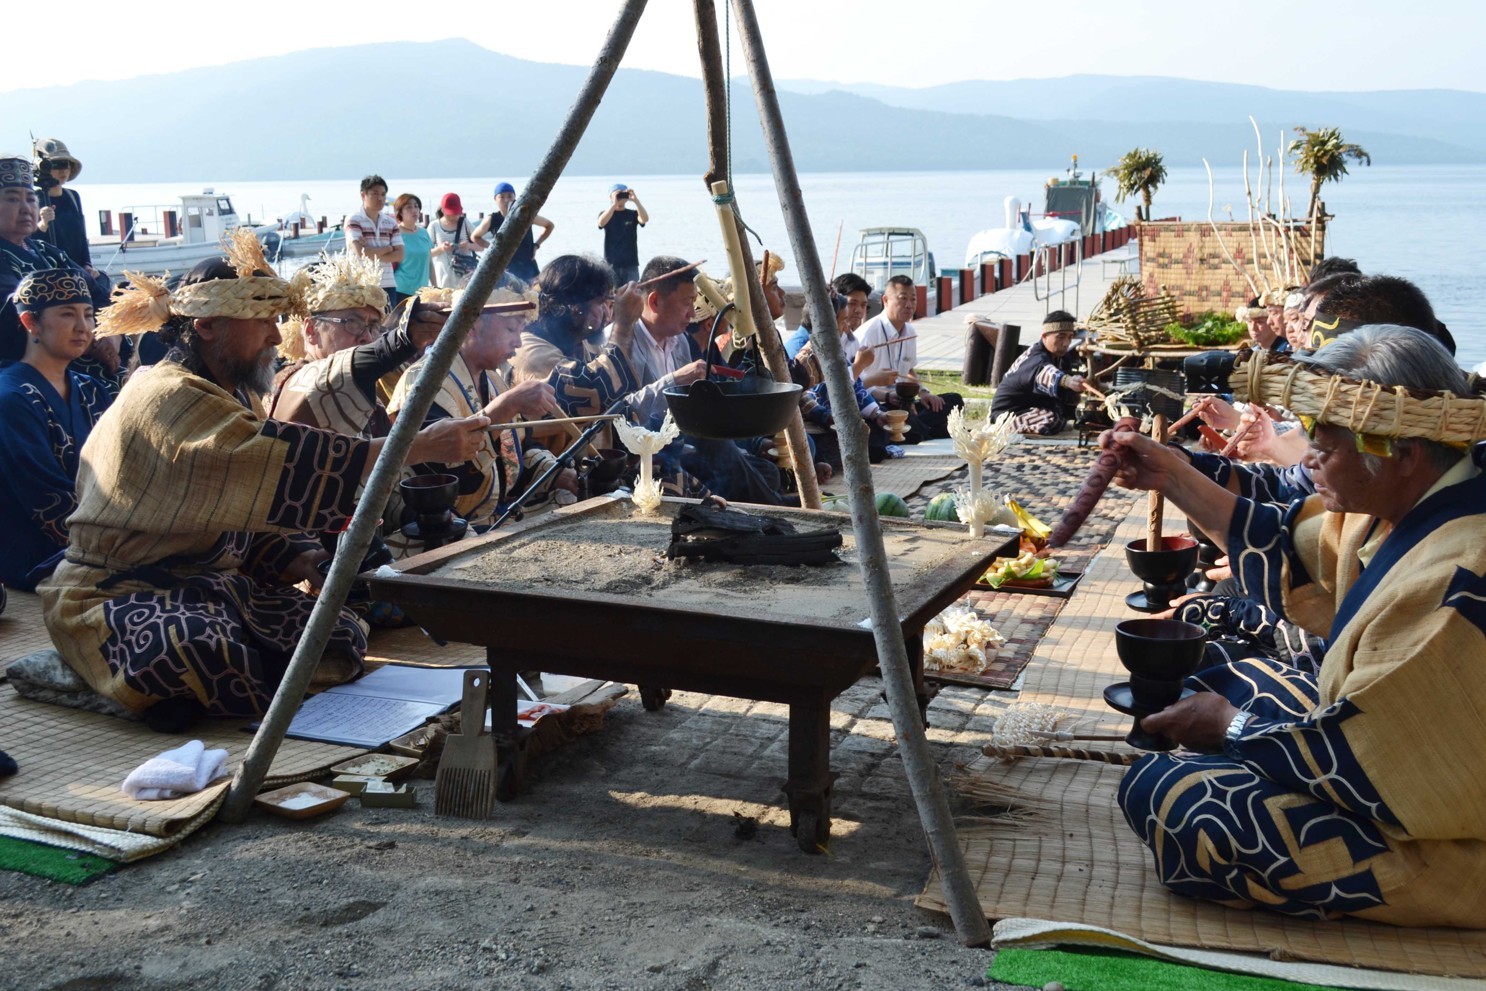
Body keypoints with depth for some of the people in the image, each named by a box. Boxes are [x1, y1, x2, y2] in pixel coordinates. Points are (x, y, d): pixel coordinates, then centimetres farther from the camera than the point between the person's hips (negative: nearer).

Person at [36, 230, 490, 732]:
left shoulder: (236, 397, 11)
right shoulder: (167, 399, -20)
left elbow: (252, 504, 12)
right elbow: (281, 465, -33)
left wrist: (299, 558, -10)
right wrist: (419, 447, -36)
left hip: (210, 582, 9)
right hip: (120, 594, -8)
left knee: (342, 639, -12)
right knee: (228, 671, -37)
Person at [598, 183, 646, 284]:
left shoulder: (633, 214, 5)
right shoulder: (606, 214, 3)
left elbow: (645, 219, -16)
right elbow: (601, 223, -20)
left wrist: (636, 200, -29)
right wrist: (614, 204, -30)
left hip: (631, 265, 1)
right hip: (611, 265, -1)